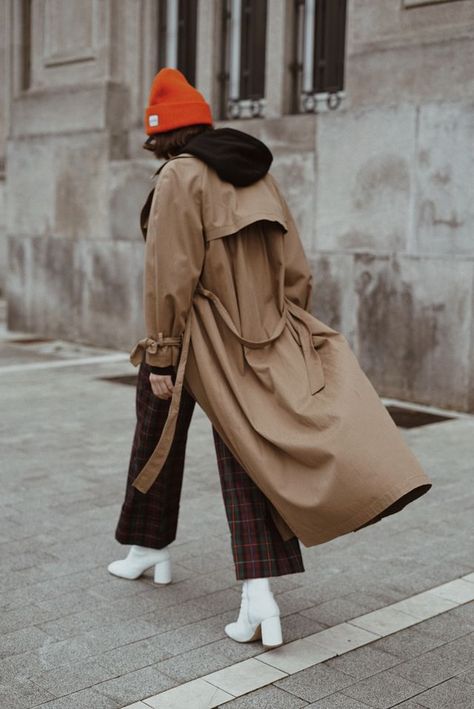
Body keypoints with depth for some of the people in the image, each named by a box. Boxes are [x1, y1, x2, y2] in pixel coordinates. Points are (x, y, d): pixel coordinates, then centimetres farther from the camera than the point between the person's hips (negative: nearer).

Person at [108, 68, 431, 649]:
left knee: (157, 437, 18)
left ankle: (149, 547, 36)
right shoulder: (259, 174, 11)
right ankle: (257, 597, -8)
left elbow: (169, 275, -16)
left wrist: (159, 358, -12)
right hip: (260, 338, 5)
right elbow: (296, 269, 11)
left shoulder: (179, 176, -10)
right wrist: (285, 336, 18)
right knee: (245, 461, 2)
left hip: (195, 338, -5)